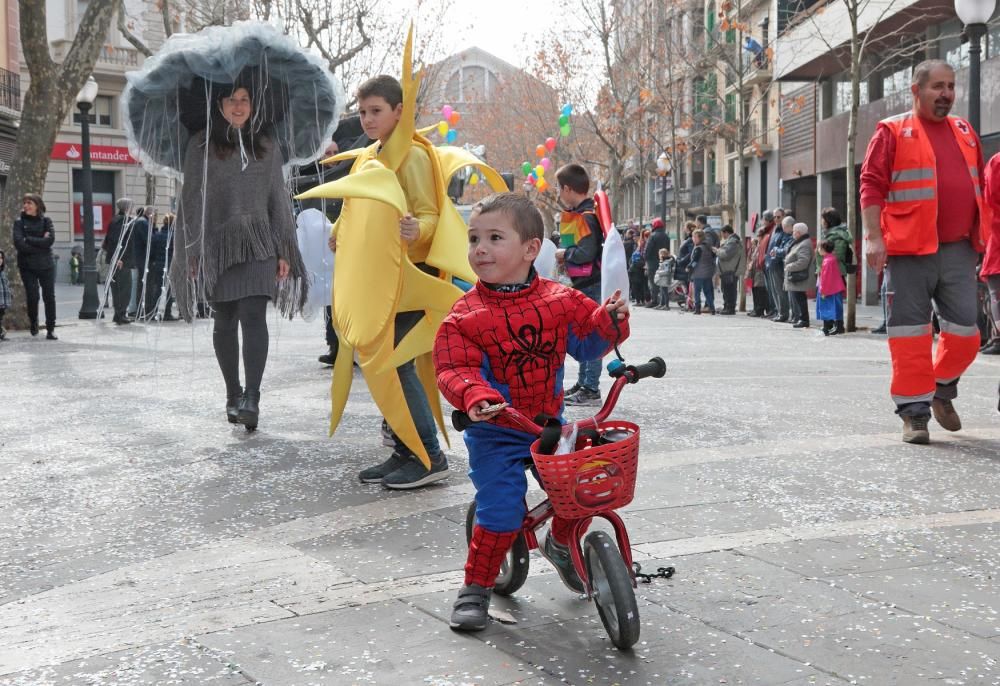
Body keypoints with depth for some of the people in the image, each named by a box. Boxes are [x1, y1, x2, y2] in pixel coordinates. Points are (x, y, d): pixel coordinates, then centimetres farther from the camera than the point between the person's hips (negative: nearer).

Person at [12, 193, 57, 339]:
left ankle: (50, 328, 4)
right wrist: (40, 243, -12)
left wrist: (29, 240, -12)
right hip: (27, 266, 0)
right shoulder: (19, 222, 4)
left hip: (46, 265, 0)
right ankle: (33, 323, 25)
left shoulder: (46, 221, 6)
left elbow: (50, 240, -10)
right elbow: (19, 243, -10)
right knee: (32, 297, -2)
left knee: (49, 296, -4)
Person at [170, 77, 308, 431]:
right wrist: (191, 252, -2)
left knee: (253, 316, -15)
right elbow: (192, 201, 4)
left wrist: (284, 251, 6)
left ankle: (251, 398, -21)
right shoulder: (202, 145, 5)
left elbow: (278, 199, 11)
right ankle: (233, 394, 19)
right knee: (225, 322, 8)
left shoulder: (267, 145, 10)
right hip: (217, 245, 0)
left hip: (258, 245, 0)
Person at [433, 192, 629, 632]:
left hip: (549, 422, 4)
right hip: (495, 431, -3)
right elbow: (455, 369, -19)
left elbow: (587, 342, 8)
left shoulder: (559, 300, -3)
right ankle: (476, 588, 8)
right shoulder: (466, 315, -13)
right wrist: (474, 397, -39)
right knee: (500, 509, -12)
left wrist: (610, 319, -12)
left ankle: (561, 544, 38)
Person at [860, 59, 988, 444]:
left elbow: (978, 187, 23)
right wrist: (873, 236, -15)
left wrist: (982, 236, 19)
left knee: (964, 332, 6)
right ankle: (914, 412, 7)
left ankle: (942, 390, 30)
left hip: (960, 250, 5)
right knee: (911, 332, -1)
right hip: (910, 252, -5)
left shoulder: (965, 133, 17)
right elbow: (871, 186, -5)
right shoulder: (893, 132, 0)